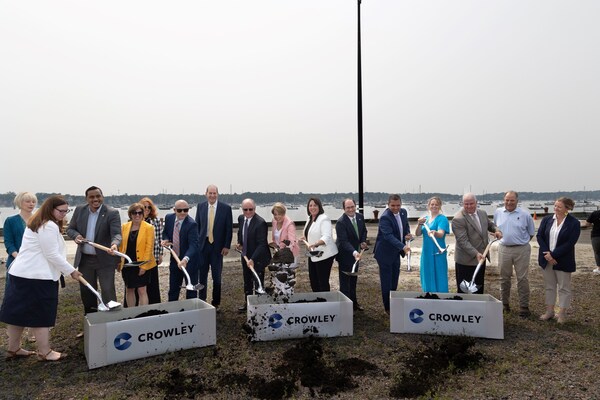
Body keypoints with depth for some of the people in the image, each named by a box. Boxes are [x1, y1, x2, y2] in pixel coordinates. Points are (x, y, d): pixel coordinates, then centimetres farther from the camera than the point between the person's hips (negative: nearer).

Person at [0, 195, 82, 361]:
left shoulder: (37, 223, 17)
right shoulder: (49, 226, -17)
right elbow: (52, 255, -18)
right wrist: (71, 271, -11)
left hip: (21, 273, 10)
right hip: (37, 276, -10)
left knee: (18, 311, 14)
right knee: (41, 314, -2)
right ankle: (45, 352, 7)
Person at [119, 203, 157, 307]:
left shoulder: (148, 227, -6)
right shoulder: (125, 226, 6)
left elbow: (149, 248, -9)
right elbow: (121, 245, 9)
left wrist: (144, 265, -14)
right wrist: (119, 262, 4)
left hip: (141, 265, -4)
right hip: (127, 264, 4)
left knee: (142, 290, -4)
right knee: (129, 290, 14)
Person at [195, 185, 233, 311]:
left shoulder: (226, 208, -5)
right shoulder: (200, 207, 3)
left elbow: (229, 228, -3)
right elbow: (197, 226, 7)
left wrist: (227, 246, -8)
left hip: (218, 246, -2)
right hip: (202, 245, 2)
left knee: (217, 276, 7)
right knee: (202, 275, 10)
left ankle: (216, 303, 20)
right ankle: (201, 301, 24)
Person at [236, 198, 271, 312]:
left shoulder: (260, 223, -24)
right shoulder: (241, 218, 0)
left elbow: (262, 244, -26)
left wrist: (252, 259, -33)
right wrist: (239, 243, 1)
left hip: (257, 258, -8)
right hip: (245, 255, 8)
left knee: (258, 283, 3)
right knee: (247, 281, 21)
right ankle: (247, 303, 38)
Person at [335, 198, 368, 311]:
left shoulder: (360, 217, -4)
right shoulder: (341, 222, -25)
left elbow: (364, 231, 12)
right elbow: (344, 241, -30)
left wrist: (363, 242, -7)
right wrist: (354, 252, -43)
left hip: (356, 252, 7)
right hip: (345, 254, -7)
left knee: (353, 279, 20)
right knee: (345, 281, 1)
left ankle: (353, 302, 33)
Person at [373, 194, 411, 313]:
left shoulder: (403, 212, -1)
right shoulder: (385, 217, -26)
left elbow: (406, 226, 16)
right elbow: (389, 236, -35)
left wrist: (408, 234, -6)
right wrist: (403, 246, -48)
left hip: (396, 252, 8)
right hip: (385, 253, -8)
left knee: (394, 281, 19)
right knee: (386, 282, 2)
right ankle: (388, 308, 16)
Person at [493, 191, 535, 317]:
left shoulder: (525, 215, -6)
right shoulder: (498, 212, 3)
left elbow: (531, 233, 5)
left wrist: (522, 241, 4)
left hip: (521, 250, -3)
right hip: (504, 249, 3)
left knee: (522, 279, 1)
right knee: (504, 278, 12)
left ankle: (524, 306, 11)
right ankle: (504, 304, 25)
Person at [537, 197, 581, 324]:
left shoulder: (574, 223, -10)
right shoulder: (547, 219, 1)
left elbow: (570, 243, -16)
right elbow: (539, 236, -2)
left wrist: (553, 255, -19)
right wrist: (547, 254, -13)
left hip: (563, 261, -4)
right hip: (547, 260, 4)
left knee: (564, 287, 7)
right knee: (549, 286, 13)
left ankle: (562, 313, 19)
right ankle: (549, 311, 25)